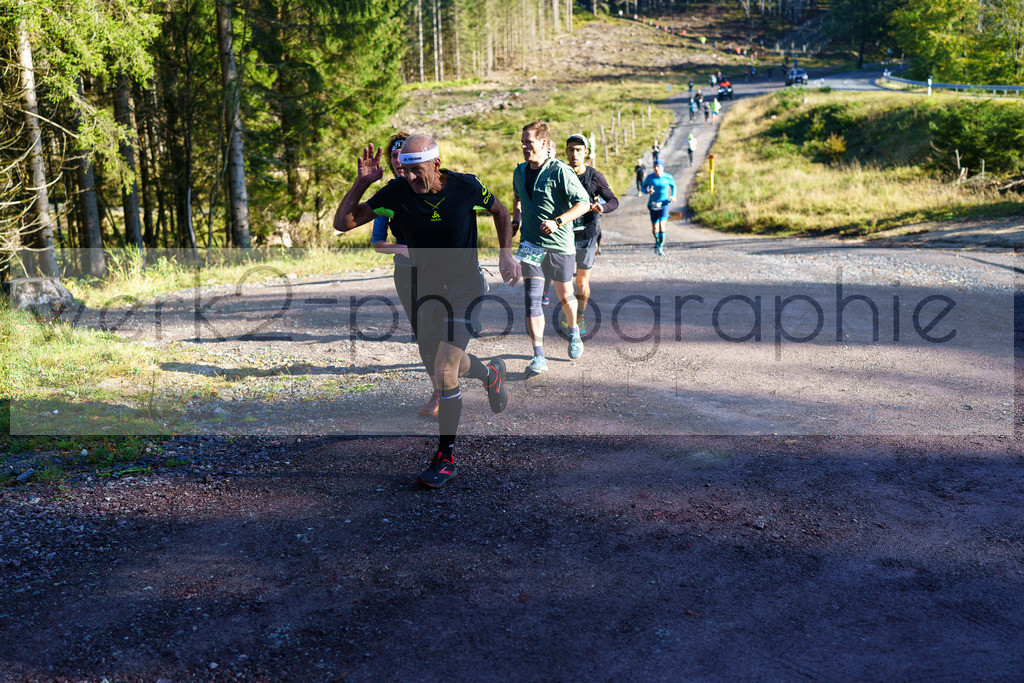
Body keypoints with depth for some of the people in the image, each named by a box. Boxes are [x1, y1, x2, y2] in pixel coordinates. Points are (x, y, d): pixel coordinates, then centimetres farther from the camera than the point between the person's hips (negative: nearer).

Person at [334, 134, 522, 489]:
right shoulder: (397, 191, -13)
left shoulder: (466, 186, -16)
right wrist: (362, 182, -24)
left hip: (465, 283, -4)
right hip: (426, 285, 4)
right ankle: (491, 373, 54)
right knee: (449, 364, 19)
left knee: (444, 373, -14)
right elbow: (342, 223, -13)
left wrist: (505, 254, -1)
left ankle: (445, 458, 2)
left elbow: (499, 211, 5)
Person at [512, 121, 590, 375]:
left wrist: (557, 222, -24)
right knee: (531, 298, -10)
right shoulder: (519, 172, 8)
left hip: (559, 243, -3)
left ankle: (574, 331, 44)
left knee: (565, 296, 12)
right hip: (530, 244, 3)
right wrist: (515, 222, 12)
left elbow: (584, 203, -13)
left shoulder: (560, 171, -11)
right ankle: (538, 357, -10)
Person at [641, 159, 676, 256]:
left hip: (664, 204, -2)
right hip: (653, 204, 2)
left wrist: (673, 196, -2)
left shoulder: (668, 177, -6)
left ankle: (660, 247, -11)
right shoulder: (649, 177, -5)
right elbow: (643, 187, 5)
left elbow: (673, 186, 13)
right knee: (654, 228, 9)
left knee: (662, 225, -19)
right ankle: (657, 241, 41)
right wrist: (648, 191, -17)